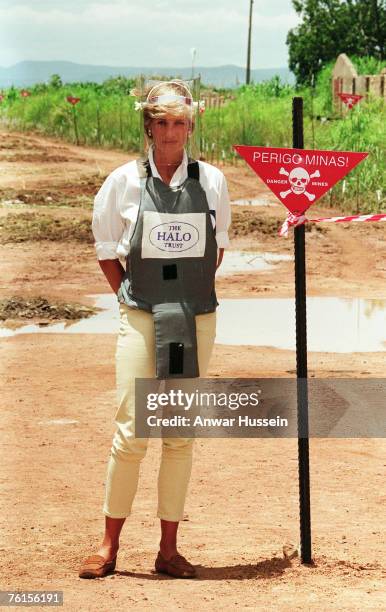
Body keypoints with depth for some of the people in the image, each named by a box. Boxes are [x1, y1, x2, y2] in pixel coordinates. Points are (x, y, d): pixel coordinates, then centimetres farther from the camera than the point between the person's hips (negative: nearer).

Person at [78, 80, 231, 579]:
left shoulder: (212, 181, 3)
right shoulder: (124, 181, -1)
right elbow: (106, 249, 9)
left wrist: (193, 294, 9)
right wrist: (129, 299, 4)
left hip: (197, 318, 2)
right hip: (141, 316, -2)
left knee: (181, 434, 5)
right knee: (132, 431, -7)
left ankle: (169, 548, 12)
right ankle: (109, 545, 5)